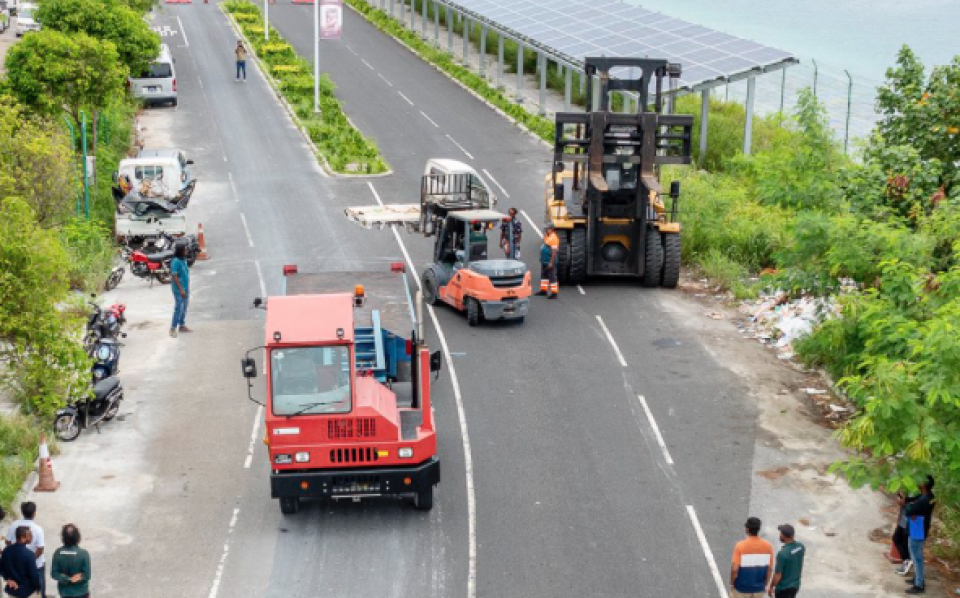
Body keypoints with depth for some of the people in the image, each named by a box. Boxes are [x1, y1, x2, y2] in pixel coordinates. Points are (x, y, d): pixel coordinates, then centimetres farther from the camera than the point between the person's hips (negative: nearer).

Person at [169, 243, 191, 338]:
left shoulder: (184, 260, 9)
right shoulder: (175, 262, -17)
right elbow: (174, 276, -20)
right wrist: (181, 289, -21)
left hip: (185, 289, 8)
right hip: (179, 290, -8)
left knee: (184, 308, 14)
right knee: (178, 308, -9)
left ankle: (182, 326, 25)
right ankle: (173, 328, -5)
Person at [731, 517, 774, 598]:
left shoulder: (740, 546, -19)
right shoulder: (767, 546, -8)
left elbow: (734, 568, -19)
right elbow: (770, 568, -2)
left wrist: (732, 583, -2)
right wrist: (766, 584, 11)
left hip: (741, 588, -3)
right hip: (759, 588, 3)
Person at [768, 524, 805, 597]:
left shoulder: (783, 553, -29)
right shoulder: (801, 547, -8)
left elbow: (777, 575, -21)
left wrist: (771, 587, -7)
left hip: (783, 588, -7)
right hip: (796, 585, 7)